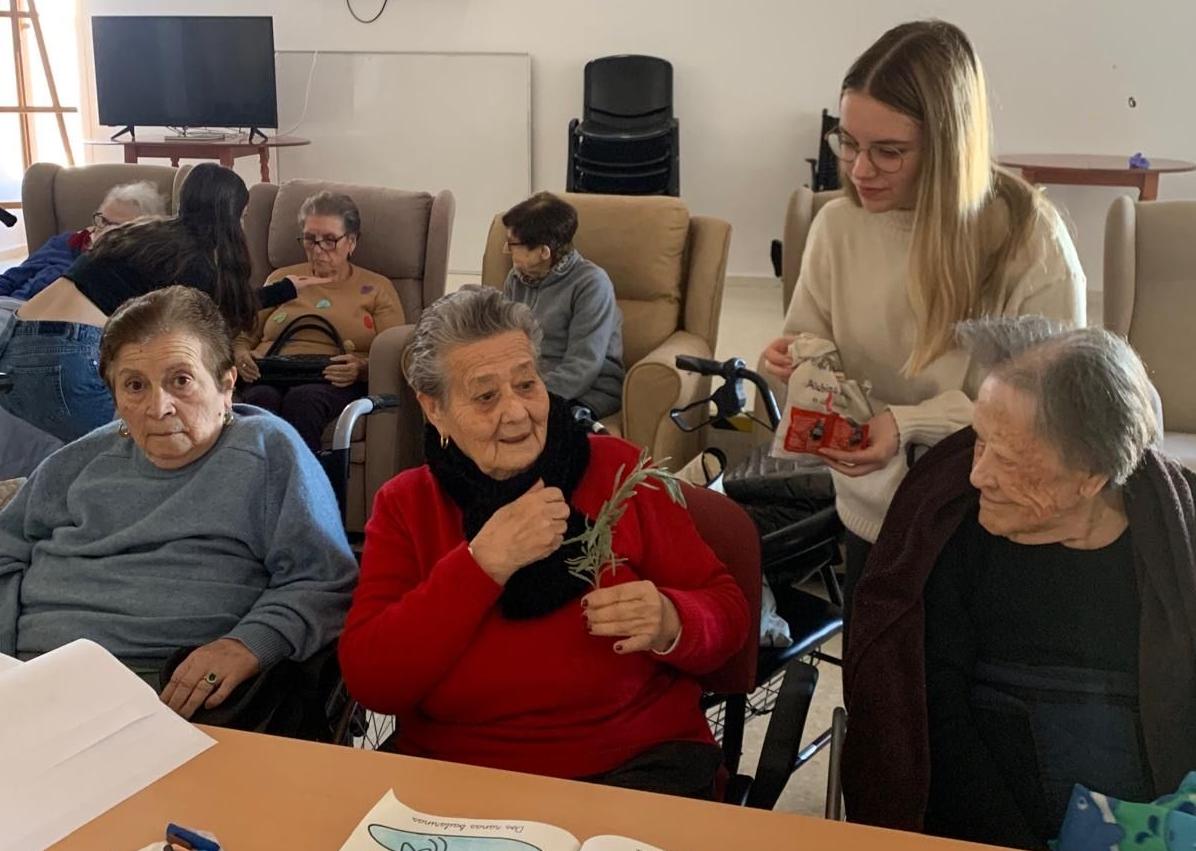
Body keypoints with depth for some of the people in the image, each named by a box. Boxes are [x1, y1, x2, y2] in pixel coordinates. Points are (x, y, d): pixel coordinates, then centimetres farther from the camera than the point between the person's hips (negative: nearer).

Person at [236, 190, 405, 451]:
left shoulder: (377, 289, 17)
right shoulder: (281, 279, 26)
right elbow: (244, 336, 25)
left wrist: (361, 368, -16)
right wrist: (241, 356, 0)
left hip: (335, 382, -2)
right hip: (271, 376, 2)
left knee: (302, 400, -39)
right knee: (262, 399, -37)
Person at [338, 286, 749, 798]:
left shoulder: (617, 469, 3)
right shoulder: (404, 506, 6)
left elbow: (726, 611, 6)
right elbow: (368, 682, -6)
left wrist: (669, 624, -18)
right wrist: (483, 563, -15)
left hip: (637, 766, -1)